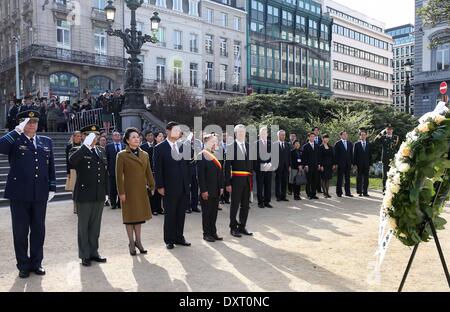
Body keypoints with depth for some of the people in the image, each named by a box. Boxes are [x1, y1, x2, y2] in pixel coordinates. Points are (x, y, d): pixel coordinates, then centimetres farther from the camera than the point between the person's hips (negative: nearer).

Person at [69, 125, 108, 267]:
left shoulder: (102, 151, 11)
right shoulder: (80, 152, -6)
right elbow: (71, 161, -31)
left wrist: (106, 192, 12)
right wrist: (86, 145, -29)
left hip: (99, 196, 5)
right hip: (84, 195, -5)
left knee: (95, 226, 14)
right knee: (84, 227, 7)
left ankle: (93, 253, 26)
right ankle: (85, 255, 17)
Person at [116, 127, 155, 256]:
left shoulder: (145, 154, 8)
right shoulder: (122, 155, -6)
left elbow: (148, 173, 10)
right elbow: (119, 175, -8)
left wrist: (152, 186, 4)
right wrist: (121, 192, -12)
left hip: (141, 190, 4)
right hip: (129, 190, -4)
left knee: (139, 215, 10)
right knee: (129, 216, 6)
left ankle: (138, 241, 21)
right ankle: (131, 243, 16)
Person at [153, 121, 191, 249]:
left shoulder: (183, 146, 7)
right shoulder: (160, 148, -6)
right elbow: (157, 169, -7)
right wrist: (160, 186, -10)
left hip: (184, 186, 5)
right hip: (170, 187, -4)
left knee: (181, 214, 12)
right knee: (169, 214, 6)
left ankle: (179, 237, 25)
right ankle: (169, 240, 18)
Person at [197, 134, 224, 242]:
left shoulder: (216, 155, 11)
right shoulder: (202, 155, -11)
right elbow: (200, 174, -15)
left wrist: (221, 186, 9)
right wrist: (203, 190, -17)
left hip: (216, 190, 7)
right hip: (207, 190, -7)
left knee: (214, 212, 13)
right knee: (206, 212, 5)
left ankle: (213, 232, 23)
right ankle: (206, 234, 15)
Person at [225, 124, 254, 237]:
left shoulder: (248, 146, 10)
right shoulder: (231, 146, -4)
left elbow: (251, 164, 13)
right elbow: (227, 166, -7)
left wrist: (251, 180, 8)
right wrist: (228, 183, -11)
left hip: (247, 180, 5)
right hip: (236, 179, -5)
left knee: (245, 205, 11)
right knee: (235, 205, 3)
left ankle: (242, 226, 24)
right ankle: (233, 228, 15)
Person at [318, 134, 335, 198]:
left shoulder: (330, 147, 12)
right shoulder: (320, 147, -4)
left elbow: (333, 156, 12)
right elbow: (319, 157, -8)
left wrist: (333, 164, 4)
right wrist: (321, 165, -14)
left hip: (329, 165, 5)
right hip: (323, 165, -5)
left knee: (328, 179, 6)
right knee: (323, 179, -2)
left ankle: (327, 192, 11)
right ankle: (324, 192, 4)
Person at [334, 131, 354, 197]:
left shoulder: (350, 143, 12)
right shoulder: (337, 144, -1)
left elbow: (351, 154, 12)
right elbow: (336, 154, -3)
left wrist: (352, 162, 5)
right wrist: (336, 163, -9)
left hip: (348, 164, 4)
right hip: (340, 164, -4)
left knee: (347, 178, 8)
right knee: (340, 179, 1)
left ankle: (347, 192, 14)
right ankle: (339, 192, 7)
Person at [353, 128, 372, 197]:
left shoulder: (369, 144, 11)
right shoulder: (357, 144, 4)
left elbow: (370, 155, 10)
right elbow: (354, 155, 1)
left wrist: (370, 164, 2)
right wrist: (355, 164, -6)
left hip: (366, 164, 2)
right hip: (359, 164, -2)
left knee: (366, 178, 2)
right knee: (359, 178, 1)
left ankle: (365, 192, 8)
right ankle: (359, 192, 7)